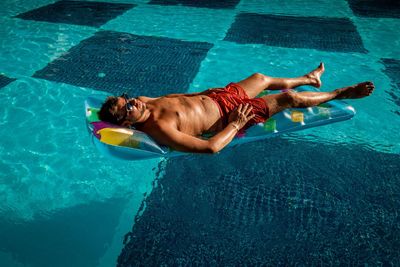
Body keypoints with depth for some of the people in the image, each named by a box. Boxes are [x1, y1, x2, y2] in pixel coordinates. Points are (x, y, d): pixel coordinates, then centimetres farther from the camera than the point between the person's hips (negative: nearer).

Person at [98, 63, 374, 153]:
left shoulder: (145, 101, -8)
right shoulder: (160, 130, -33)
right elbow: (211, 147, -36)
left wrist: (195, 95, 10)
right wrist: (236, 124, -25)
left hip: (213, 96, 8)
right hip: (227, 118, -8)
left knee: (262, 78, 22)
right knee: (288, 97, -2)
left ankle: (308, 78, 50)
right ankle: (338, 94, 26)